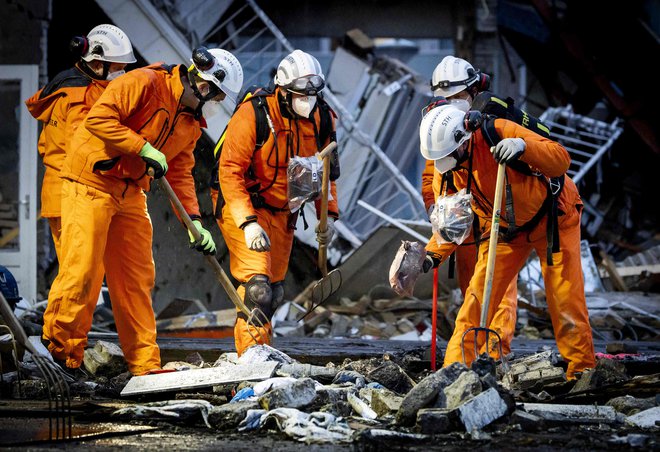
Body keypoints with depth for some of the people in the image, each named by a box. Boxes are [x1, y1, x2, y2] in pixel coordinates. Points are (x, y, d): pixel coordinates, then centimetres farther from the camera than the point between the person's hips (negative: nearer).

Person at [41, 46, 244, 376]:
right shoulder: (143, 83, -15)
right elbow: (98, 118, -23)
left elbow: (180, 174, 13)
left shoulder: (192, 123, 11)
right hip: (91, 184, -8)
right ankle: (60, 350, -2)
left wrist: (194, 221, 2)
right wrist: (144, 148, -25)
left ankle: (145, 363, 11)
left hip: (131, 195, 8)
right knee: (83, 270, -11)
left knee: (137, 277, 7)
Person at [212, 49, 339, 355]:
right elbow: (230, 172, -24)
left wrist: (328, 213, 2)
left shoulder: (321, 120, -3)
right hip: (241, 205, -7)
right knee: (257, 285, -20)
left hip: (281, 213, 7)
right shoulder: (252, 115, -23)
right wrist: (248, 223, -32)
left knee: (274, 292, 14)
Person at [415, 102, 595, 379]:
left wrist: (523, 146, -51)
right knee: (478, 296, -4)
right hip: (506, 229, 5)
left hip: (553, 218, -5)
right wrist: (433, 253, -8)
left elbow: (561, 159, -34)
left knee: (566, 299, -8)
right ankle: (456, 365, 0)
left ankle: (582, 370, 3)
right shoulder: (452, 166, -10)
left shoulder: (498, 133, -29)